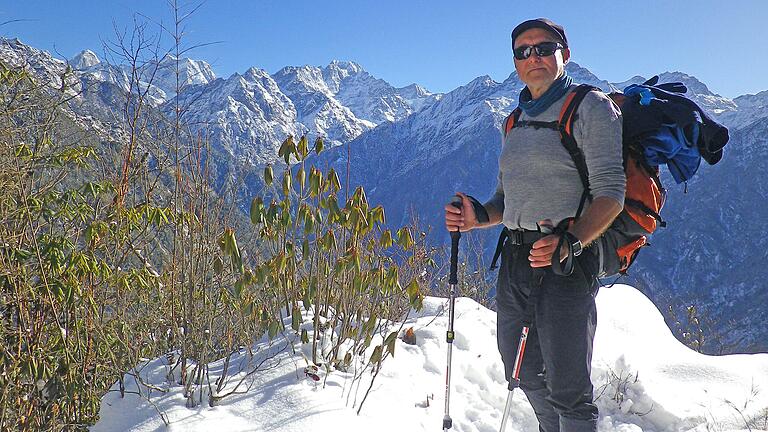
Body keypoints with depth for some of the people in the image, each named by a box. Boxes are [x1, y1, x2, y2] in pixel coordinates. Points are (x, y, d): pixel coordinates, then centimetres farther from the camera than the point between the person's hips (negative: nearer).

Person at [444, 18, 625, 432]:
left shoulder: (590, 106, -4)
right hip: (515, 258, 7)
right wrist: (478, 216, 0)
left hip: (568, 259, -7)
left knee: (567, 390, -4)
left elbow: (610, 193, -13)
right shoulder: (516, 121, 18)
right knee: (525, 375, 19)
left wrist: (570, 242, -29)